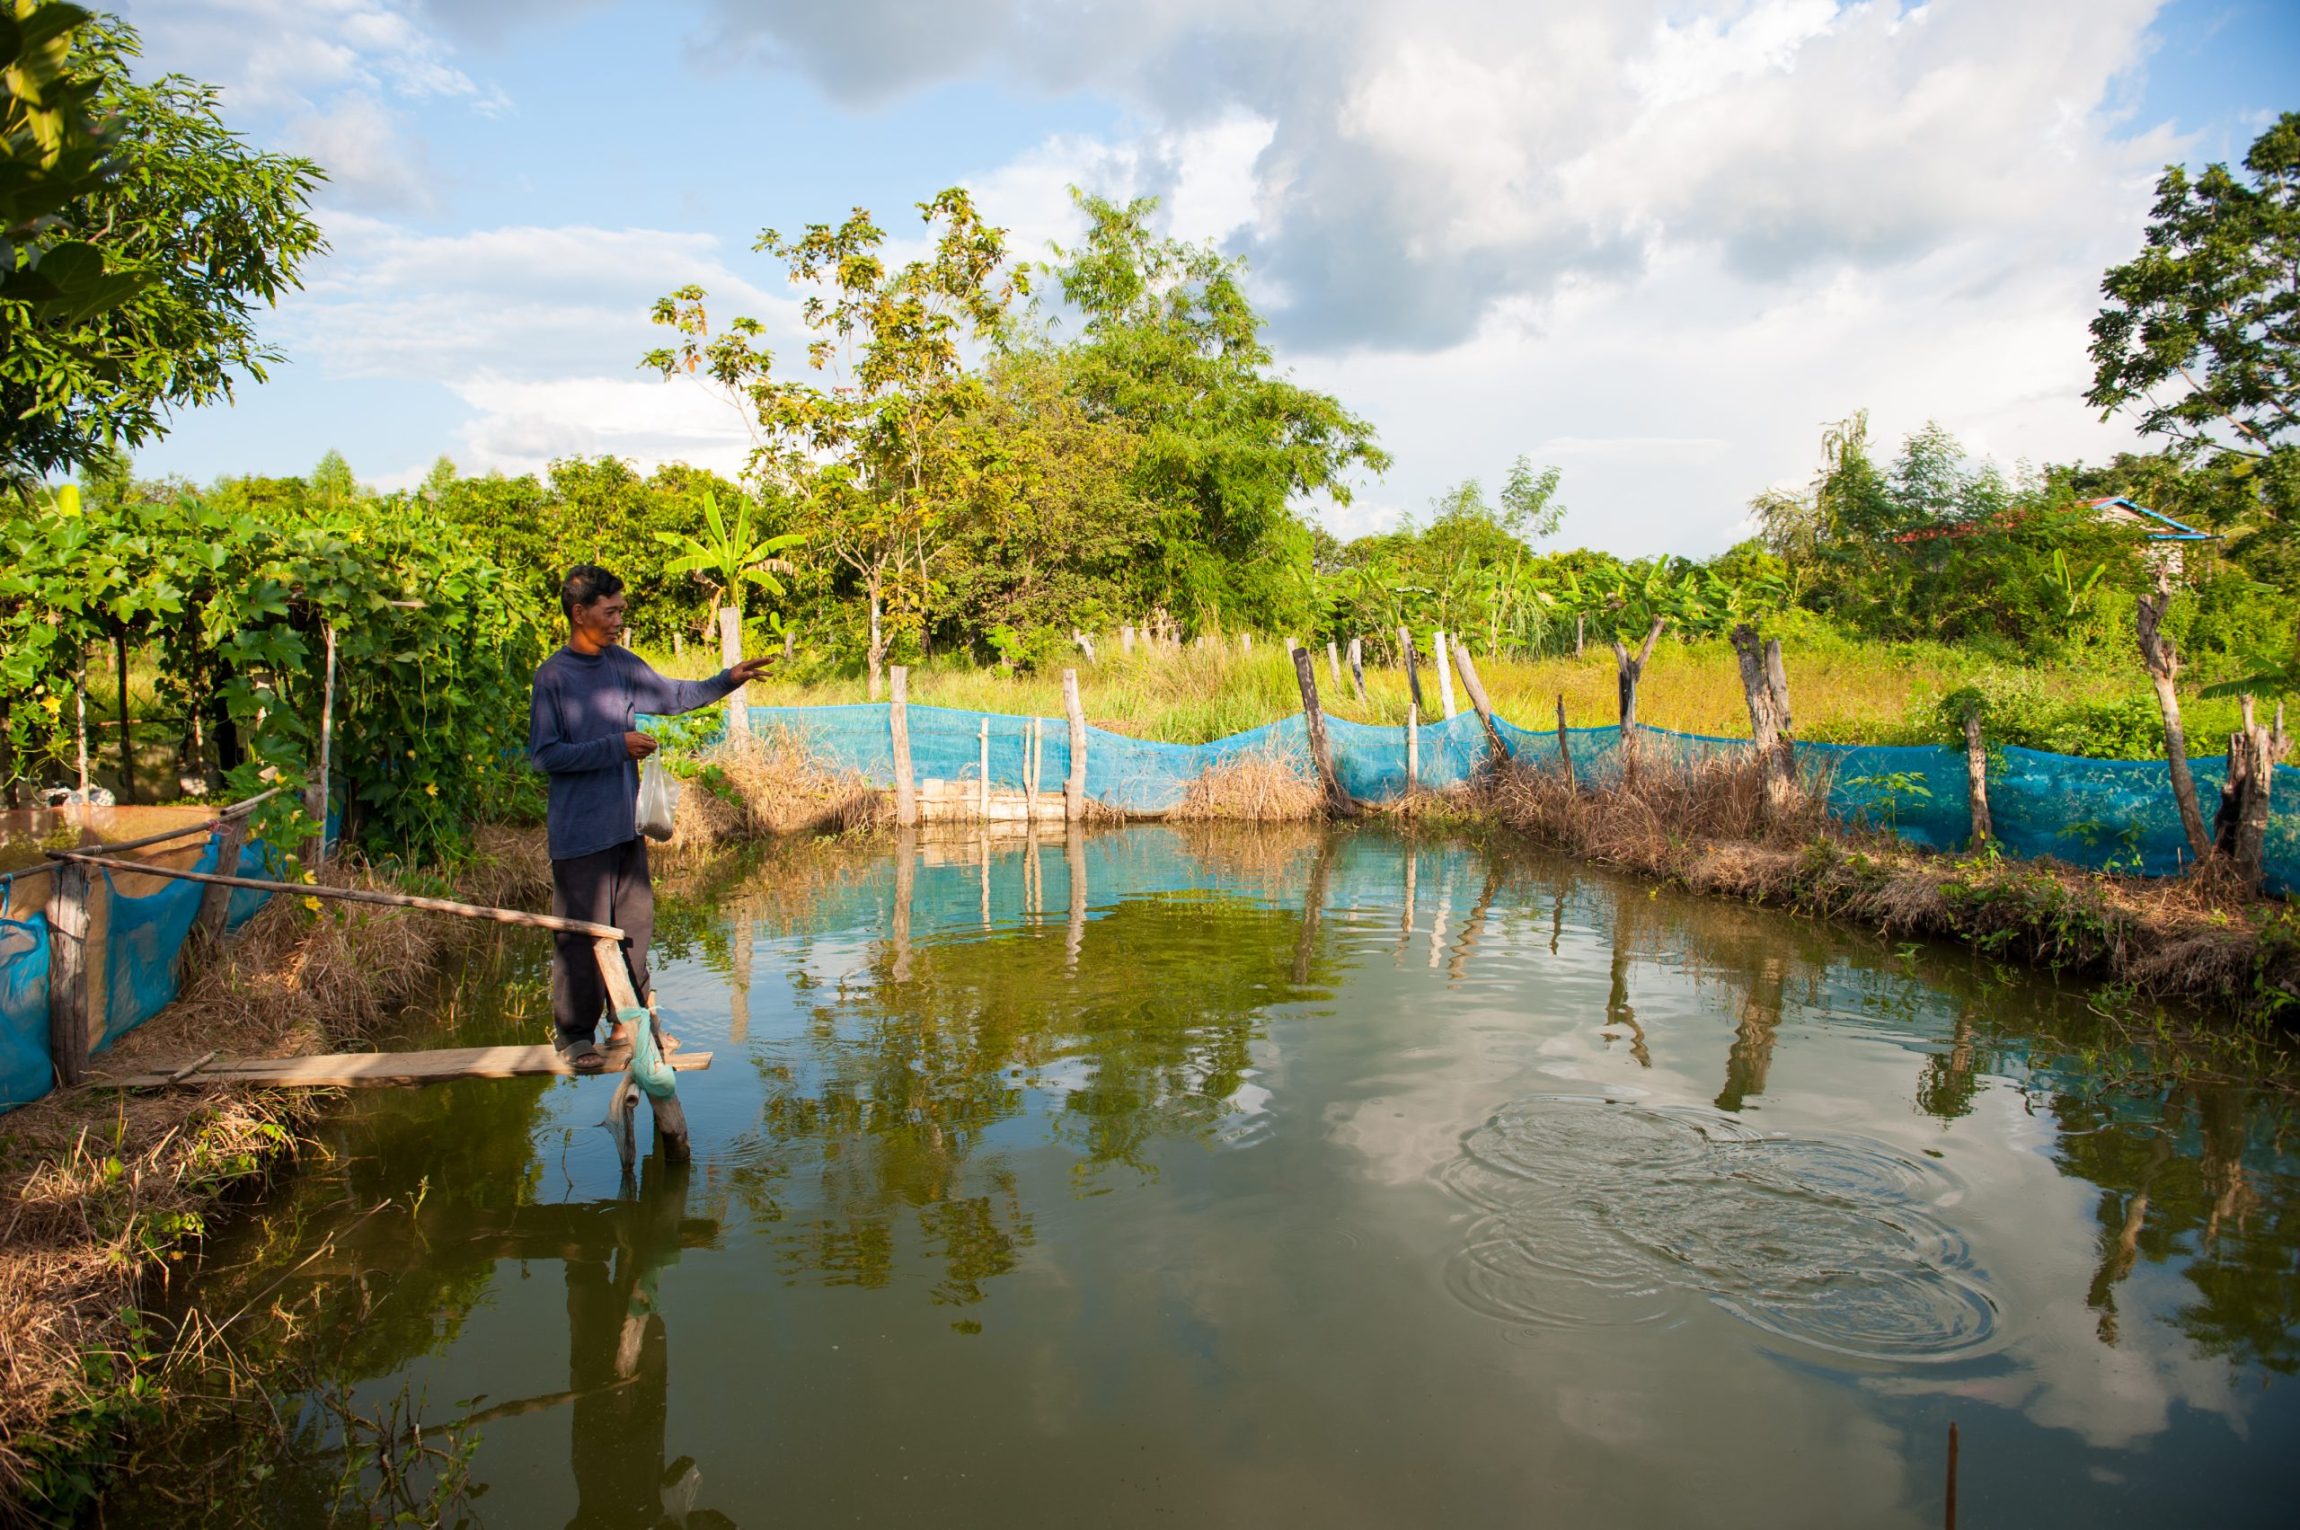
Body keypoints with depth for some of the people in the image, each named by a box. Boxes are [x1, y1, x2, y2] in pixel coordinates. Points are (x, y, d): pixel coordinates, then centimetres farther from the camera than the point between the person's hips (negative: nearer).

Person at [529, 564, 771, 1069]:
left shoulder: (622, 664, 7)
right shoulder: (553, 677, -11)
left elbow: (672, 696, 21)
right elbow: (544, 754, -14)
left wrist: (728, 679, 8)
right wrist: (616, 746, -18)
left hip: (626, 824, 7)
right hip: (580, 832, -7)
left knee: (635, 924, 13)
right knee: (583, 933, -1)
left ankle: (629, 1022, 25)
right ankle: (576, 1033, 11)